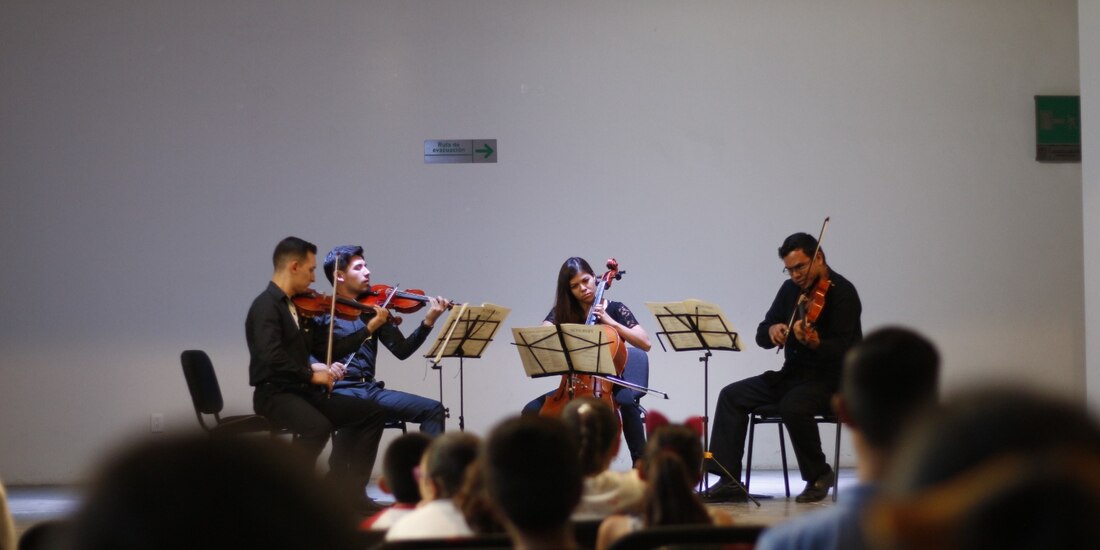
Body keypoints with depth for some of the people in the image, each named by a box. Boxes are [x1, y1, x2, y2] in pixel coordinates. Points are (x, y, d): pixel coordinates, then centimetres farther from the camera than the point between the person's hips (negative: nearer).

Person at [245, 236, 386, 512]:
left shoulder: (295, 306, 16)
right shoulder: (266, 306, -12)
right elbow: (272, 357, -25)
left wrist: (321, 368, 3)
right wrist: (312, 374, -19)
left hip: (302, 390, 9)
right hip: (274, 393, -9)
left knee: (371, 413, 0)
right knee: (318, 426, -38)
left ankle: (348, 490, 1)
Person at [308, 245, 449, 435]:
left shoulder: (373, 309, 15)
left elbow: (401, 350, 9)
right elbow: (326, 351, -16)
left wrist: (428, 322, -5)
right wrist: (369, 328, -19)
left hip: (371, 389, 6)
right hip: (339, 390, -6)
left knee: (434, 409, -7)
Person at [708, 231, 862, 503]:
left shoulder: (842, 293, -12)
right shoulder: (791, 289, 10)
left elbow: (841, 350, -22)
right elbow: (761, 336, 11)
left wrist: (814, 343, -43)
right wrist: (771, 330, -13)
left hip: (831, 379, -7)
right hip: (793, 374, 7)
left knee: (793, 406, -36)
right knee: (732, 396, -9)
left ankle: (819, 476, -11)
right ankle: (729, 482, -13)